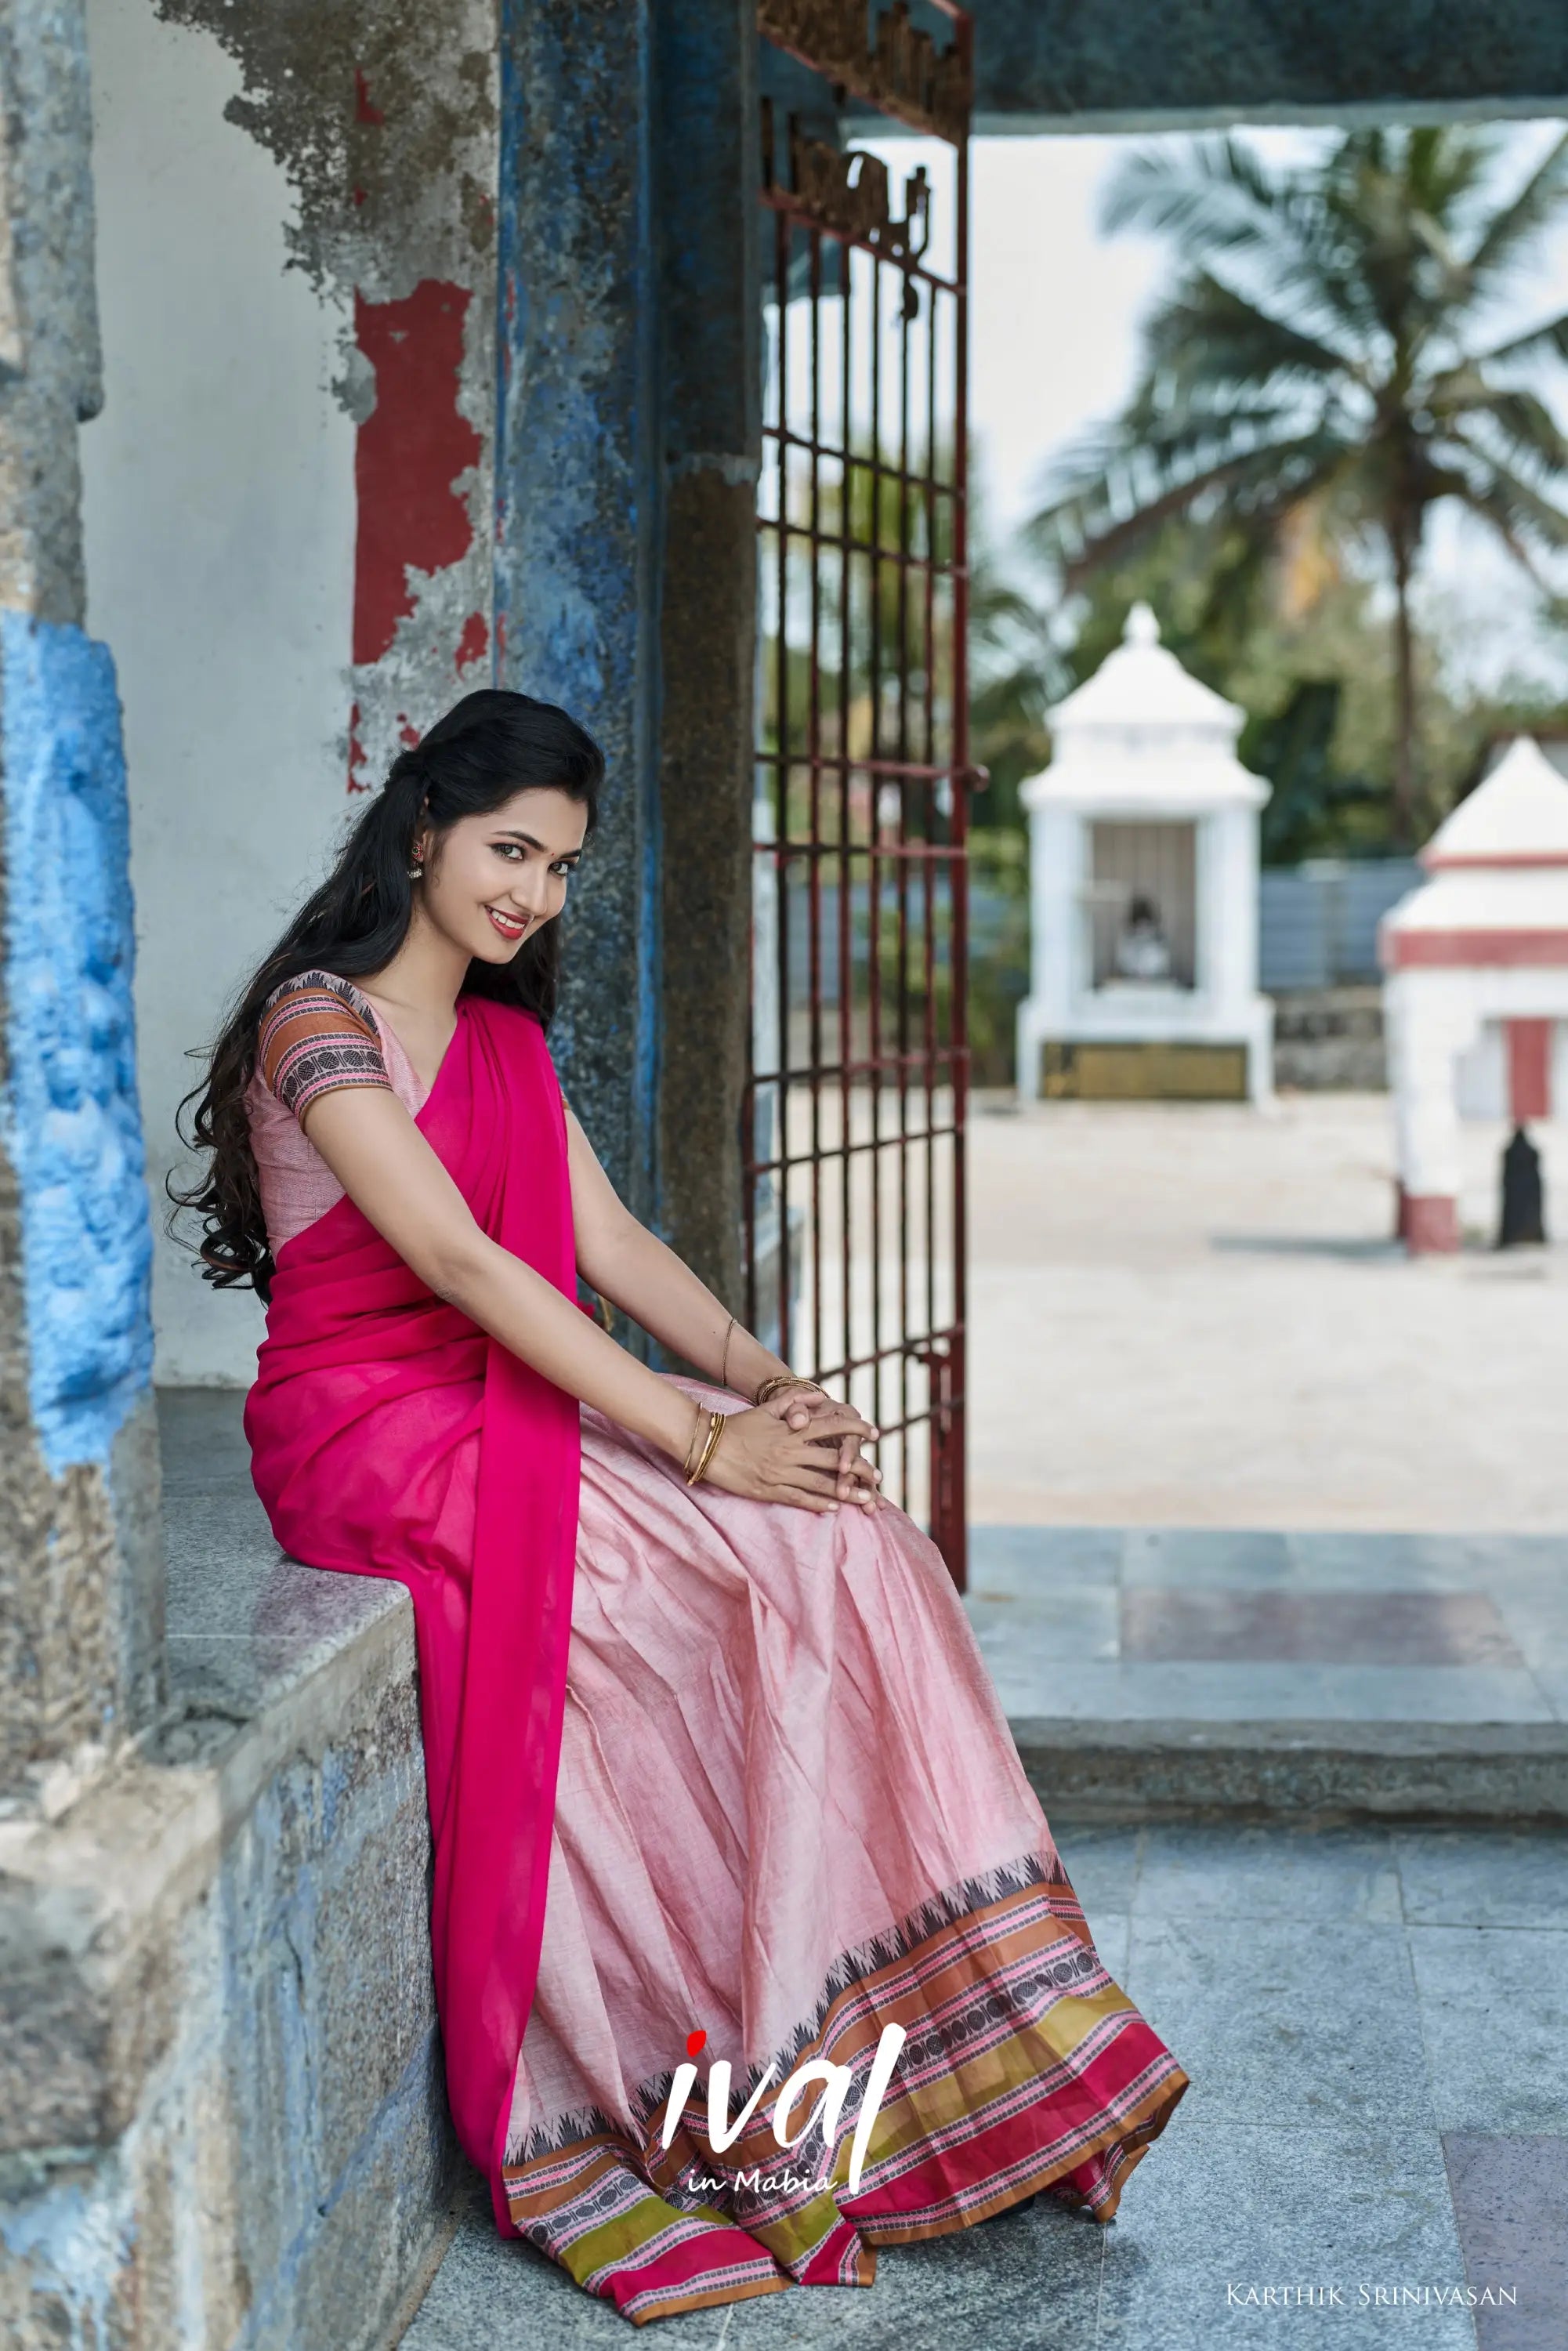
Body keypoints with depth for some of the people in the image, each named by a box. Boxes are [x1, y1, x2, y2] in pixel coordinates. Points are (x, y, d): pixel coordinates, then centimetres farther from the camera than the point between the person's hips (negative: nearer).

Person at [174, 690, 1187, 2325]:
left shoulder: (506, 1040, 18)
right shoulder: (319, 1023, -10)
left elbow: (608, 1243, 10)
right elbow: (462, 1262, -20)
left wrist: (757, 1378, -8)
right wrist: (697, 1440, -25)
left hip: (508, 1412, 8)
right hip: (370, 1434, -7)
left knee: (841, 1534, -15)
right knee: (793, 1562, -22)